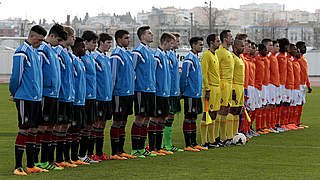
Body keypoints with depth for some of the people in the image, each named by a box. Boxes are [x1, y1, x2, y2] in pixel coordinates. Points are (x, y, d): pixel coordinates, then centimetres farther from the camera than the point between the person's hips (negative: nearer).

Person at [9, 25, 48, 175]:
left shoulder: (35, 53, 16)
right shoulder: (21, 53, -13)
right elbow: (16, 76, -12)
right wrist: (14, 94, 0)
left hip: (36, 98, 8)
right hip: (25, 99, -8)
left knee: (33, 130, 10)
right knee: (24, 130, -8)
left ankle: (31, 165, 16)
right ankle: (18, 167, -5)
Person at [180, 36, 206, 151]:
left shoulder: (197, 58, 15)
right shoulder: (189, 59, -14)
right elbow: (184, 77, -15)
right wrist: (183, 91, -9)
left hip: (197, 94, 9)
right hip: (190, 94, -9)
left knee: (194, 118, 12)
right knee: (188, 118, -4)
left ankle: (194, 143, 16)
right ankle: (188, 145, -2)